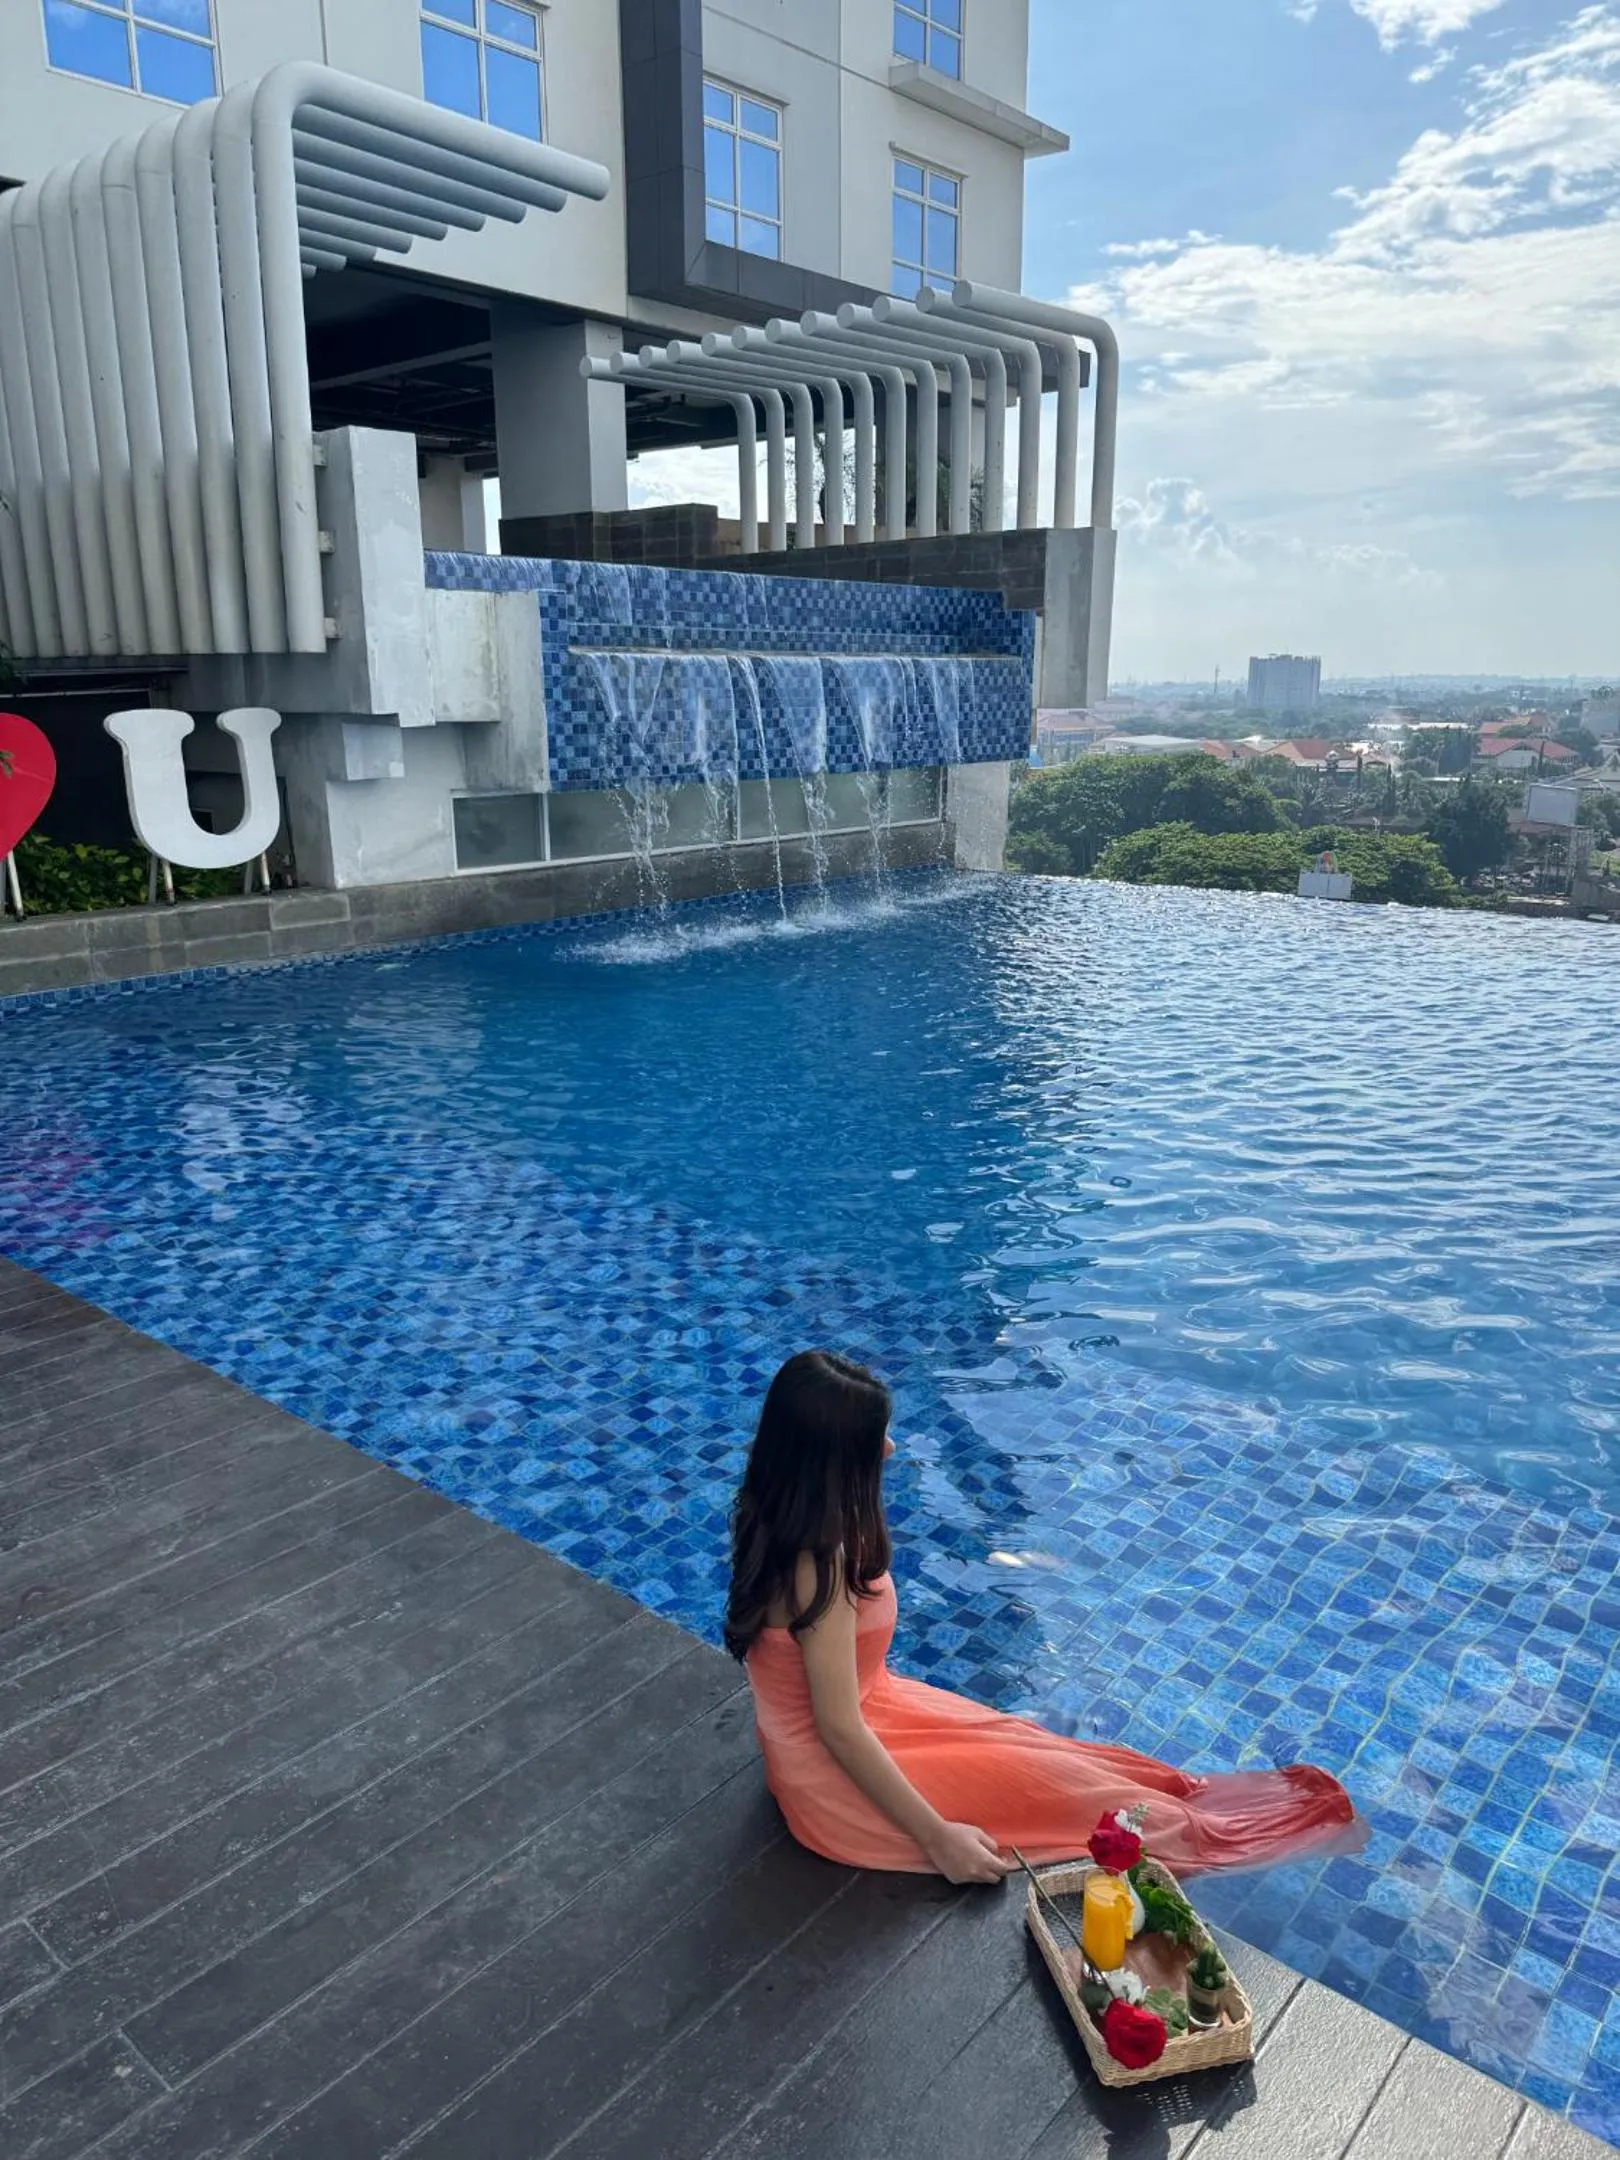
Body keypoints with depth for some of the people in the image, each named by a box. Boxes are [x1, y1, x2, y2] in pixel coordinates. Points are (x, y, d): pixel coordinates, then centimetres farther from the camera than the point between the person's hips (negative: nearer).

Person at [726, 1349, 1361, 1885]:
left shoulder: (777, 1517, -9)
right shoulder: (821, 1566, -36)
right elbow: (841, 1731, -27)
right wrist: (938, 1838, -21)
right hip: (838, 1786, -8)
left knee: (1021, 1741, 15)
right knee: (1049, 1778, 5)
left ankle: (1183, 1799, 31)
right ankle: (1207, 1835, 25)